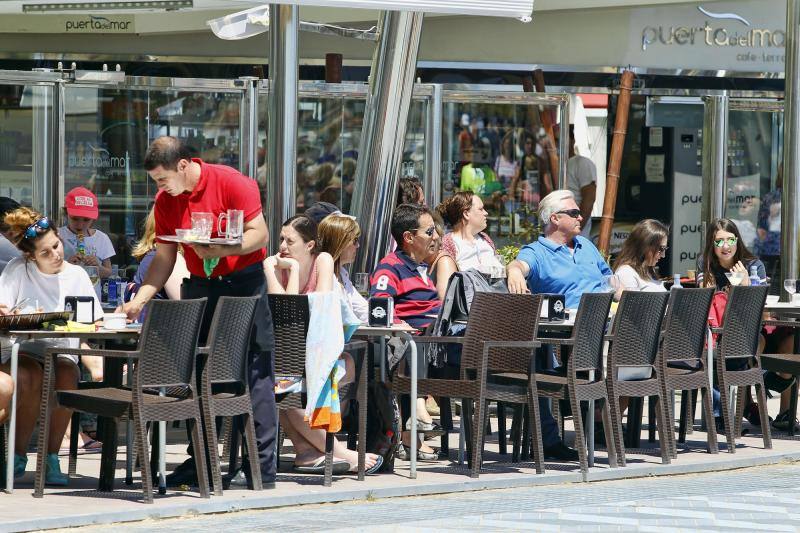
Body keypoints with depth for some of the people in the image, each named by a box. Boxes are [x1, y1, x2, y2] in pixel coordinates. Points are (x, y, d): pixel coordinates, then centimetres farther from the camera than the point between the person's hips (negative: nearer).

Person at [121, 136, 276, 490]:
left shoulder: (232, 183, -13)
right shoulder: (165, 201, 4)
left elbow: (259, 234, -14)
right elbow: (164, 257, 9)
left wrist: (220, 250, -28)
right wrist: (138, 301, -1)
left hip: (243, 282, -6)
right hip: (199, 288, 6)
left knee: (254, 374, -7)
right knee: (197, 376, 5)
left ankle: (262, 467, -6)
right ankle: (199, 463, 12)